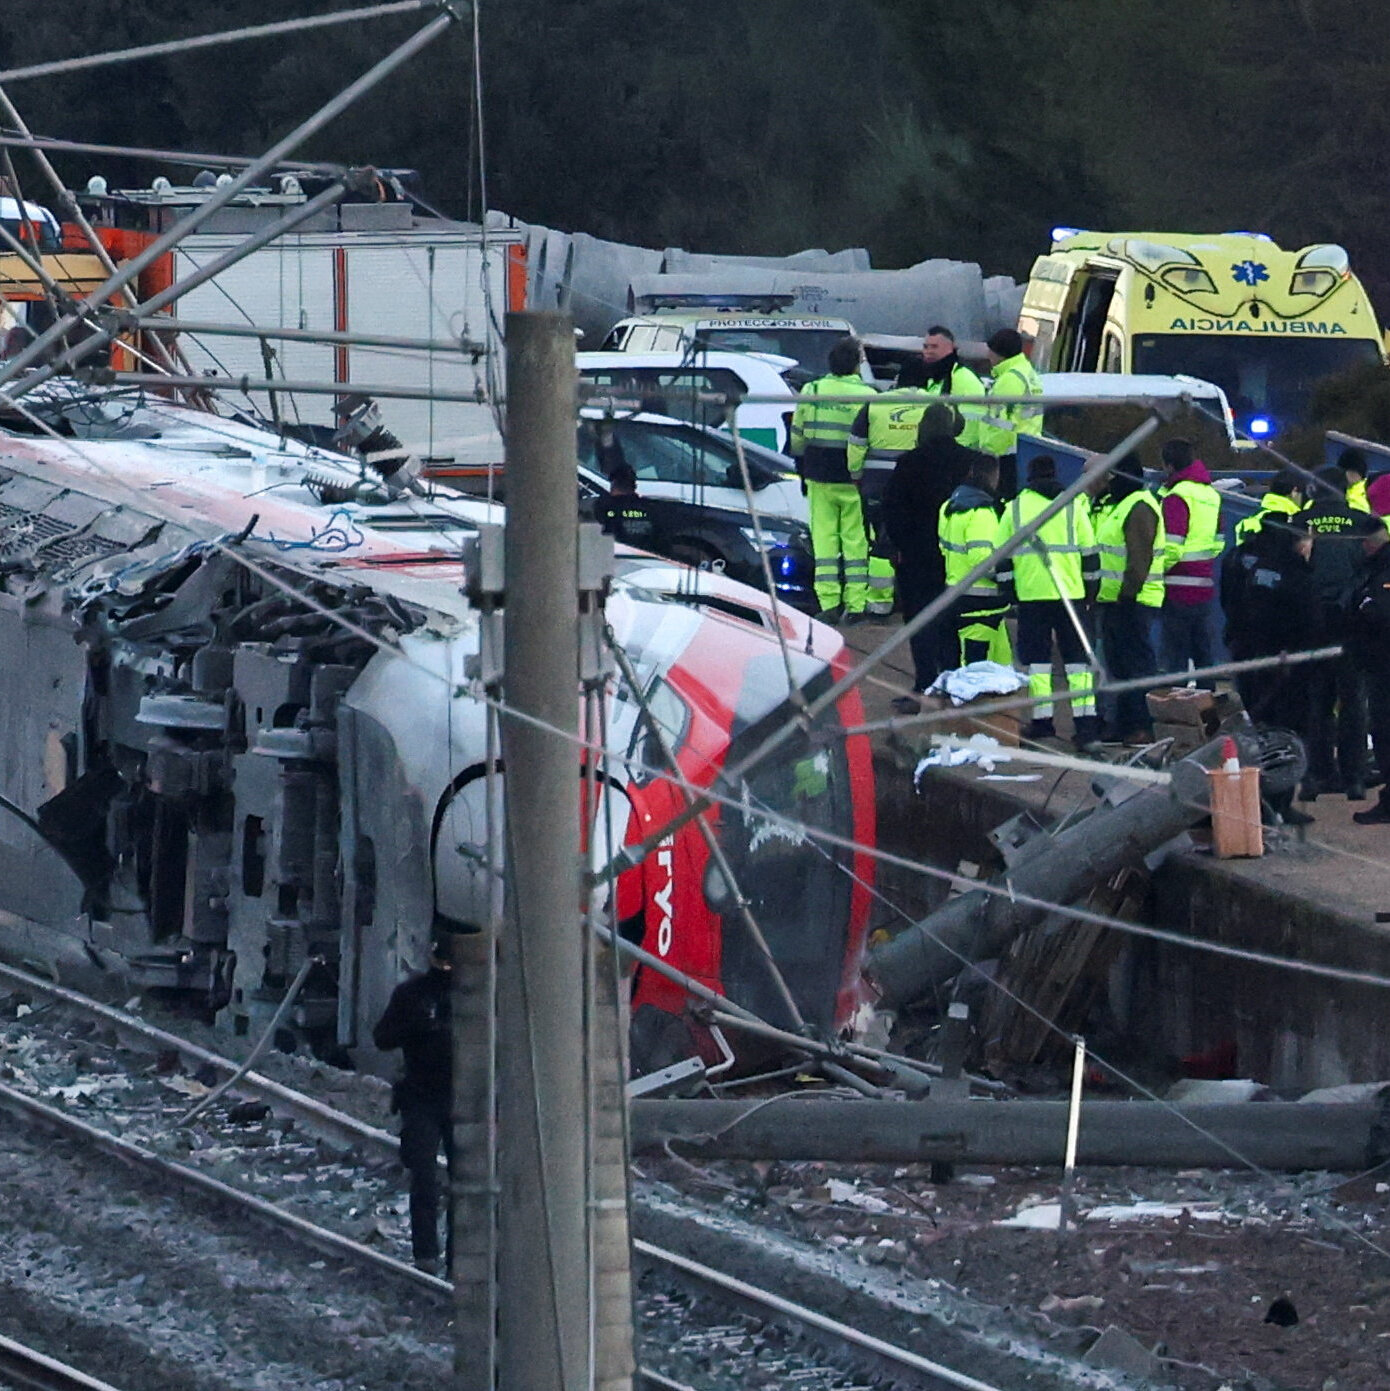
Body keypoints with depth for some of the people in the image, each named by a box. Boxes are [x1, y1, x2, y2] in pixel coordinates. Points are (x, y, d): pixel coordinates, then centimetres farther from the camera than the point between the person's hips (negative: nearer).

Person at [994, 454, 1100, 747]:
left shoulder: (1015, 508, 5)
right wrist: (1090, 588, 12)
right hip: (1070, 592, 0)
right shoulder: (1073, 506, 3)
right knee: (1077, 657, 2)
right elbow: (1089, 551, 3)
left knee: (1037, 657, 7)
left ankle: (1042, 720, 4)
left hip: (1031, 594, 0)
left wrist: (1008, 587, 14)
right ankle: (1085, 721, -6)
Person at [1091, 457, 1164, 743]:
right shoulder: (1113, 504, 18)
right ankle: (1125, 725, 20)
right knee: (1119, 665, 14)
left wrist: (1127, 596, -25)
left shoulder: (1140, 508, -15)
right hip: (1111, 599, 11)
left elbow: (1139, 559, -22)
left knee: (1138, 664, -8)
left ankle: (1141, 729, -8)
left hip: (1131, 601, -11)